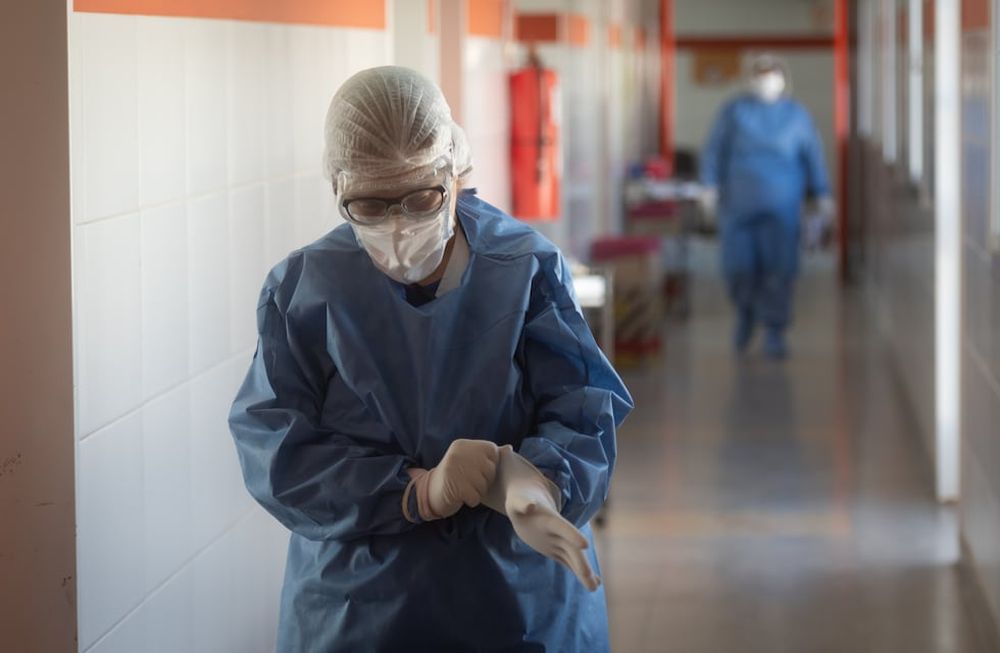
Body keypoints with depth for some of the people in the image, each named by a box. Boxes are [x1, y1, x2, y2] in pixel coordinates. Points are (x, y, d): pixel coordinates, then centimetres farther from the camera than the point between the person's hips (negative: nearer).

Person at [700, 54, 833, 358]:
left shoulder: (796, 114, 6)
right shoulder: (734, 111, 5)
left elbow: (812, 156, 5)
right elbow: (715, 151, 2)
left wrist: (822, 195, -2)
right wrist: (710, 187, -9)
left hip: (780, 205, 0)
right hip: (739, 203, 0)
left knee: (779, 265, -8)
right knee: (739, 265, -1)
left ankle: (774, 333, -1)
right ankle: (746, 311, 29)